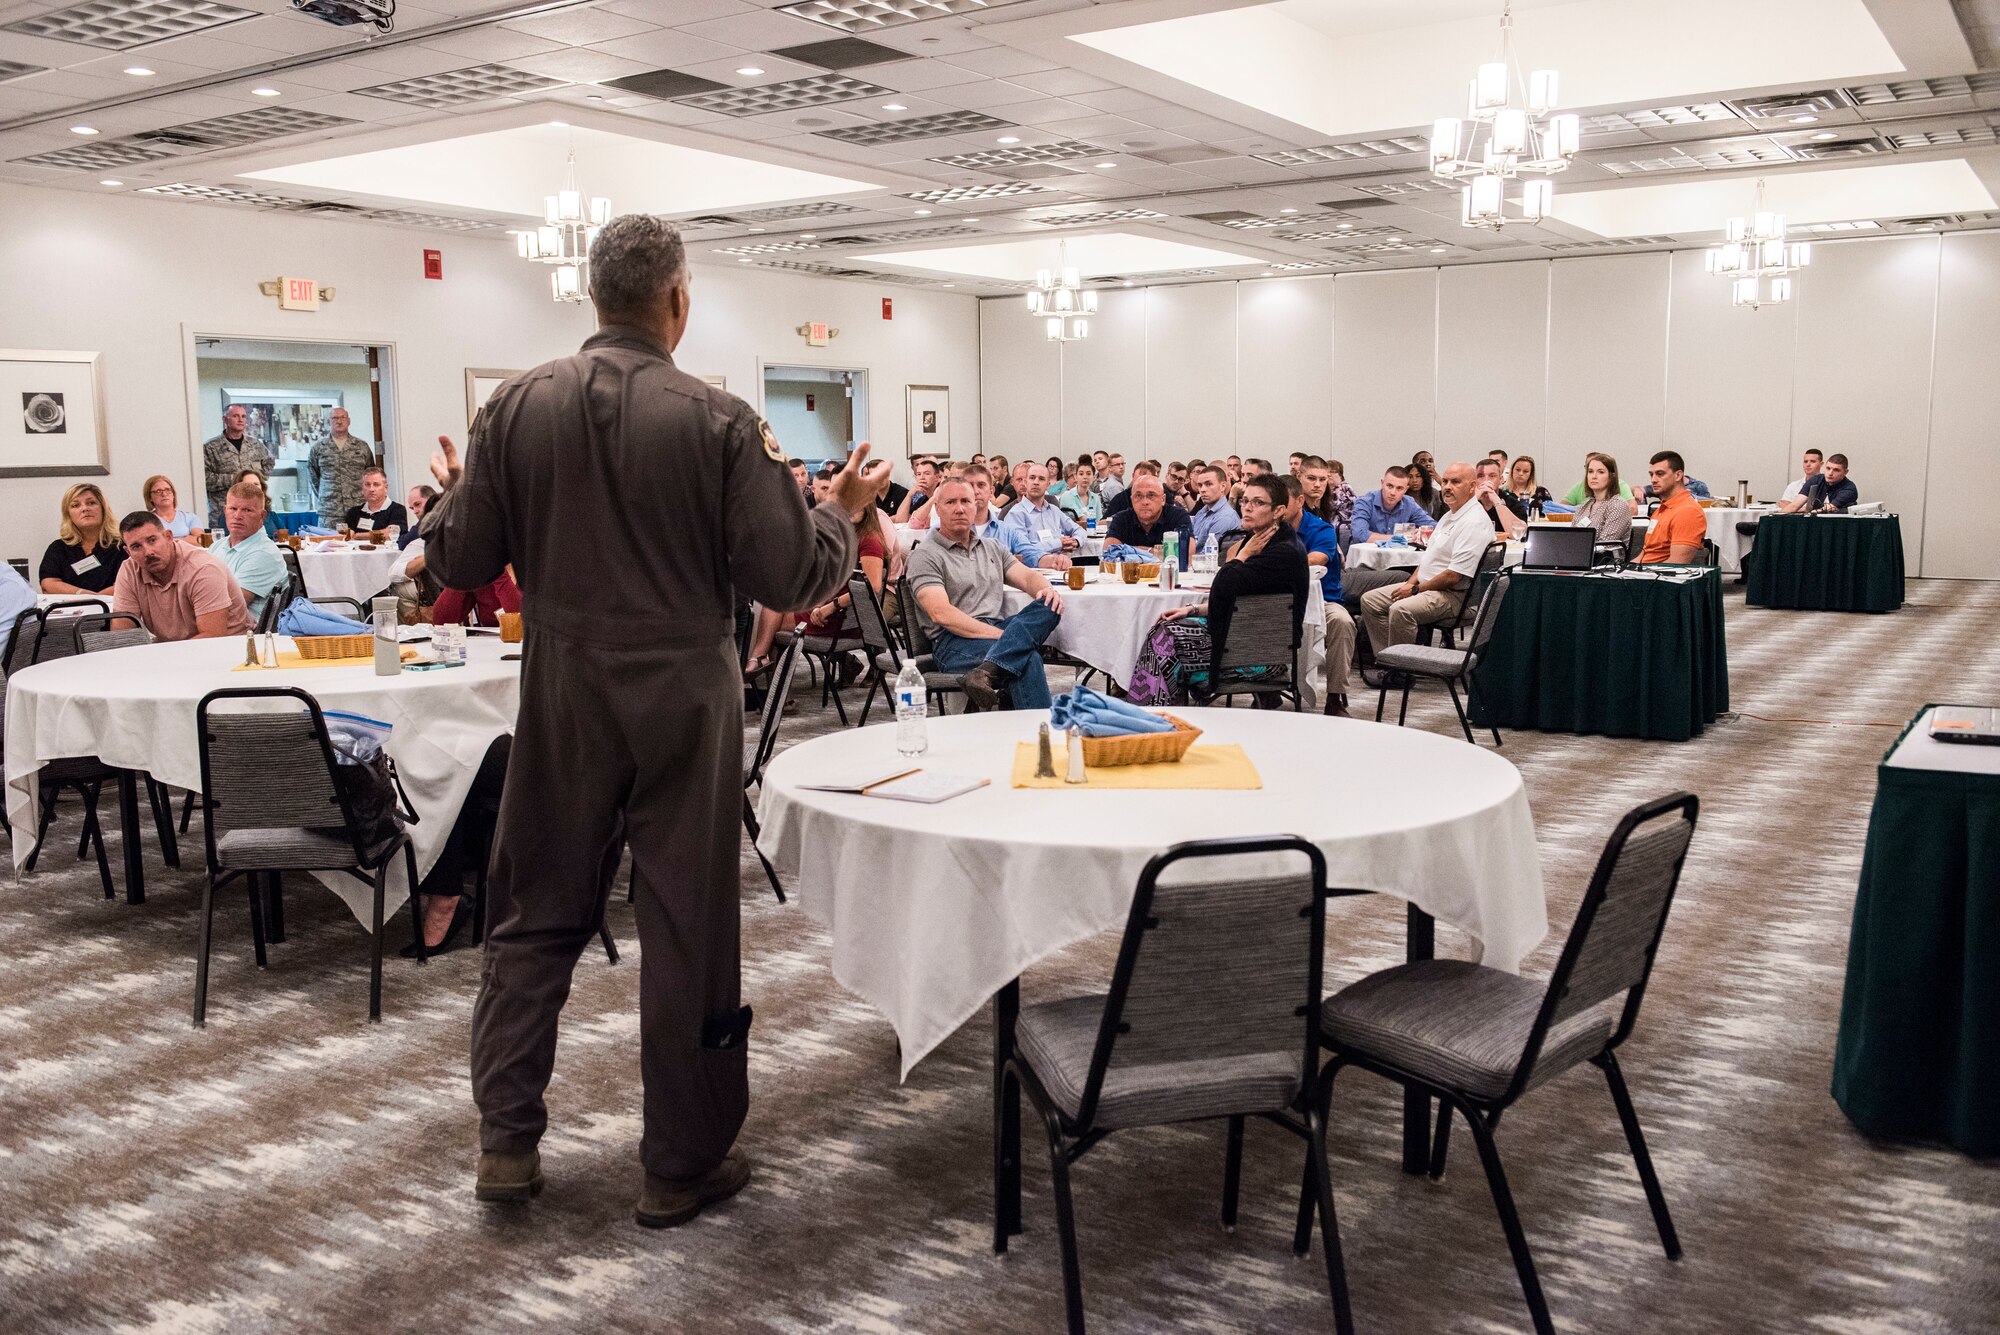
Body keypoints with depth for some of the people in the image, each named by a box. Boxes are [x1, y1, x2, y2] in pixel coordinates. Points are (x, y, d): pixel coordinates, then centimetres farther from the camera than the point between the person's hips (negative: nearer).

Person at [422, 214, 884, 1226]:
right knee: (687, 932, 8)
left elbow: (459, 561, 1)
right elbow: (790, 578, -11)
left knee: (534, 918, 16)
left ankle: (506, 1143, 23)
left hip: (562, 703, 3)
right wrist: (842, 512, 8)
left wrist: (449, 495, 22)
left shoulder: (517, 408, -3)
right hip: (683, 704, -2)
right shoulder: (719, 421, -11)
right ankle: (681, 1167, 19)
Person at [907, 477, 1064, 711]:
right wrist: (998, 635, -20)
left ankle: (987, 672, -41)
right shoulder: (925, 555, 3)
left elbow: (1027, 576, 16)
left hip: (998, 629, 7)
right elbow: (941, 613, -11)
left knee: (1049, 606, -26)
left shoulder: (992, 548, 26)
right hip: (954, 641, -7)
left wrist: (1047, 590, -11)